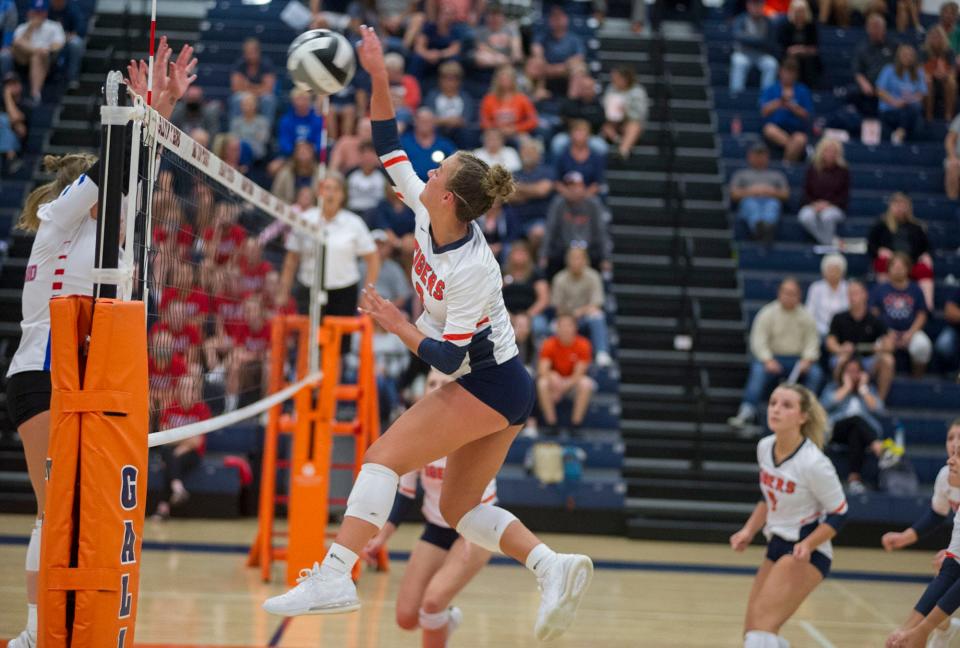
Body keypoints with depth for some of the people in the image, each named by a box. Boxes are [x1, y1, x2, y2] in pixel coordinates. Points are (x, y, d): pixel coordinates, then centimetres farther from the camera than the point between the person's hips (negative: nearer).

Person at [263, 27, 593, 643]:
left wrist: (399, 325, -15)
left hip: (488, 385, -10)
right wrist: (379, 76, -1)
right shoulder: (428, 213, -3)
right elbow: (389, 148, 5)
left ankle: (334, 576, -24)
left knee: (384, 456, -16)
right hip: (499, 387, 10)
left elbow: (451, 358, -22)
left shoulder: (470, 270, -25)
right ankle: (554, 565, -5)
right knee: (460, 508, 10)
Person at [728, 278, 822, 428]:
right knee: (758, 370, -33)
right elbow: (759, 341, -6)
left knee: (815, 373, -27)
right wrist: (768, 360, -22)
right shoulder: (767, 314, 1)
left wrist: (807, 361, -17)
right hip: (772, 358, -2)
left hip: (798, 360, 2)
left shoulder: (806, 317, 8)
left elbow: (812, 342, 3)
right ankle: (747, 412, -41)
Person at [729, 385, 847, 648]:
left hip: (805, 553, -8)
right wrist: (749, 531, 4)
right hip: (777, 547, 8)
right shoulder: (764, 448, -1)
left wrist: (807, 545, -25)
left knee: (761, 624, -21)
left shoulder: (813, 463, -22)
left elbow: (838, 514, -13)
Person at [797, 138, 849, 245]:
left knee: (827, 216, -38)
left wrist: (829, 204, -14)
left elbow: (844, 196, 2)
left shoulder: (843, 171, 4)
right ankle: (826, 242, -26)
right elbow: (806, 192, 9)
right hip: (813, 206, 2)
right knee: (805, 216, -34)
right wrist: (814, 204, -11)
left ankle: (829, 244, -23)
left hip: (834, 208, -2)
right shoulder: (812, 169, 9)